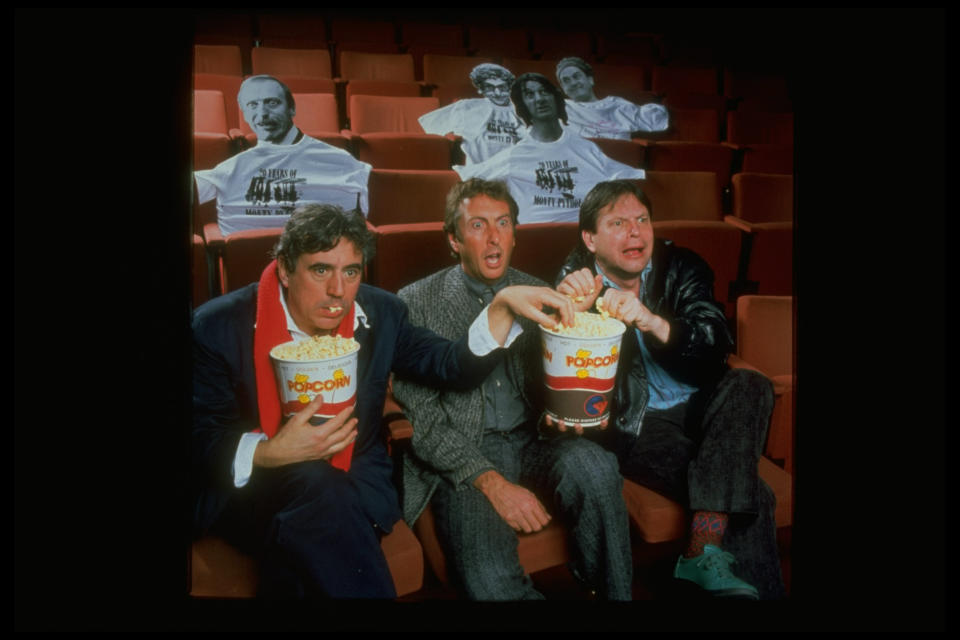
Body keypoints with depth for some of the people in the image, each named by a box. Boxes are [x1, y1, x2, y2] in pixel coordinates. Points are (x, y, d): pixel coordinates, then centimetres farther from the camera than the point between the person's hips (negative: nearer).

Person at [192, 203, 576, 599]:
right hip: (248, 489, 0)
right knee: (315, 487, -32)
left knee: (298, 555, -32)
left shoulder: (380, 313, -1)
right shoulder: (218, 326, -10)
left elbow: (453, 368, -3)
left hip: (354, 489, 1)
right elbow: (200, 444, -9)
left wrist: (503, 305, -18)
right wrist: (269, 453, -28)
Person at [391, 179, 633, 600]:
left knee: (592, 464, -29)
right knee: (491, 579, -30)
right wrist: (491, 481, -18)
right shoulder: (417, 303, 1)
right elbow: (421, 416, -6)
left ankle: (613, 593, -8)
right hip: (460, 460, -3)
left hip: (532, 442, 4)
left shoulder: (541, 296, 12)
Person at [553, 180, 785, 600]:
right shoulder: (577, 283, -3)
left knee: (749, 386, -28)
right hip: (635, 423, -4)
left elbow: (717, 341, -13)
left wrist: (653, 322, -34)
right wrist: (570, 309, -33)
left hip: (701, 407, 4)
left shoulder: (680, 267, 3)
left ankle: (703, 549, -26)